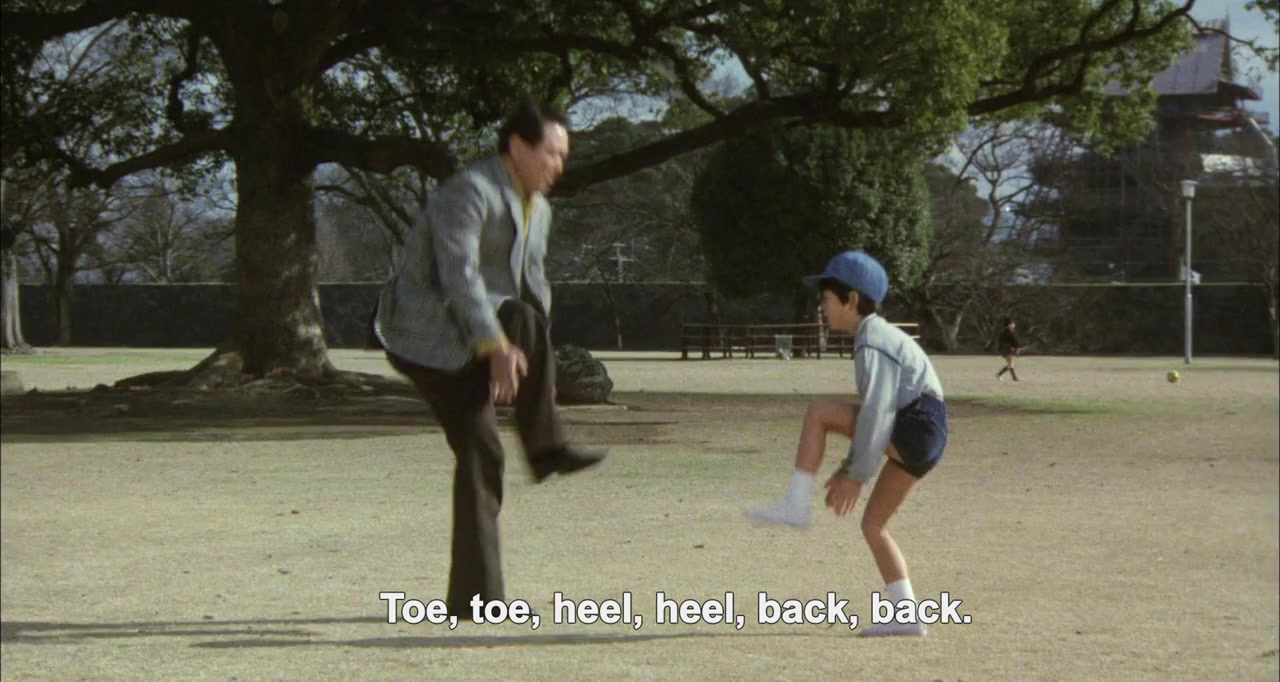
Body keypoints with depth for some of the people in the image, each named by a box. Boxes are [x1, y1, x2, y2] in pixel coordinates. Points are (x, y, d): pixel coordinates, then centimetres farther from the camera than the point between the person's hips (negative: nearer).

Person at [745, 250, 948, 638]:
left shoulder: (872, 342, -11)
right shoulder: (879, 337, 21)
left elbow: (877, 411, -19)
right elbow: (878, 410, 25)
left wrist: (857, 477, -18)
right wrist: (849, 468, 24)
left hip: (916, 429, -10)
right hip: (916, 445, 10)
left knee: (818, 414, -10)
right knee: (873, 524, 12)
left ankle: (797, 506, -9)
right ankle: (906, 616, 9)